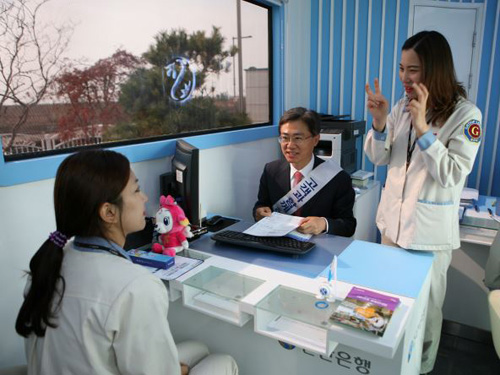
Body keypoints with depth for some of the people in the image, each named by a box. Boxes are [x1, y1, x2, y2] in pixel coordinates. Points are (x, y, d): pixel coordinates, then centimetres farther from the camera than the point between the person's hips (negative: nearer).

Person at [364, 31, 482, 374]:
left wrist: (422, 127, -28)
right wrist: (379, 122, -16)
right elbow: (379, 157, 3)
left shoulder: (465, 114, -14)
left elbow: (452, 175, -20)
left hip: (431, 229, -4)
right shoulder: (403, 106, 0)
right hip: (393, 219, 5)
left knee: (426, 306, 13)